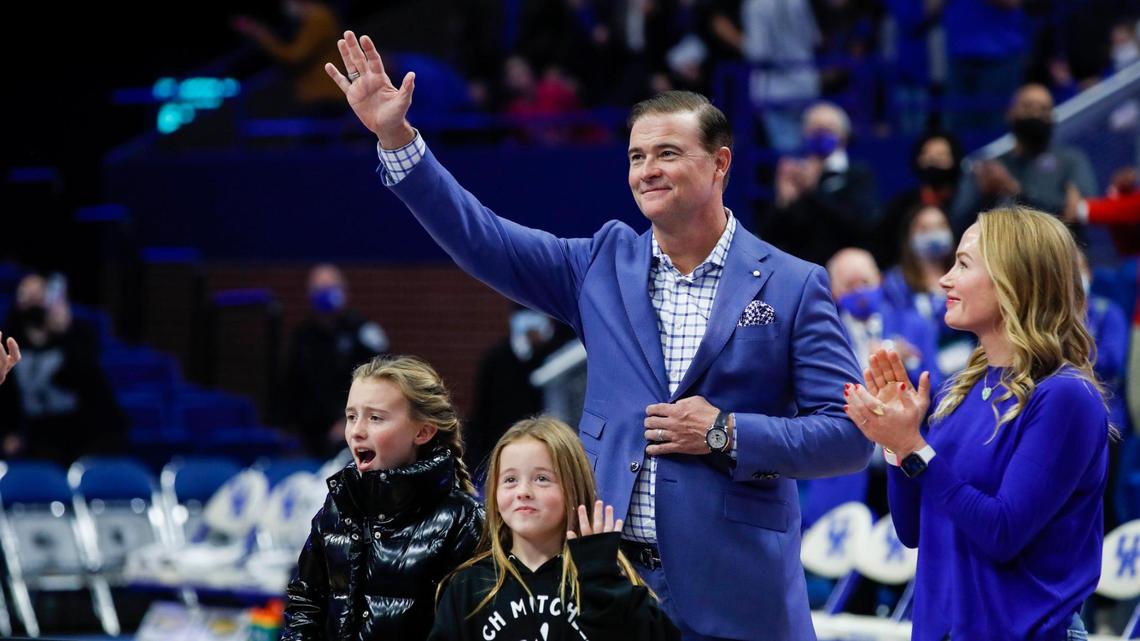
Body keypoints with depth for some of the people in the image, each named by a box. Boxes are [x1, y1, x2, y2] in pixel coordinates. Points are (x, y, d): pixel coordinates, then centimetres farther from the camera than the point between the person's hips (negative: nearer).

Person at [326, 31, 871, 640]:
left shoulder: (794, 287, 0)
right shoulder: (604, 264, 11)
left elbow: (849, 436, -2)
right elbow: (482, 238, 7)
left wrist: (726, 434, -12)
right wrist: (395, 137, -1)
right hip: (607, 574, 3)